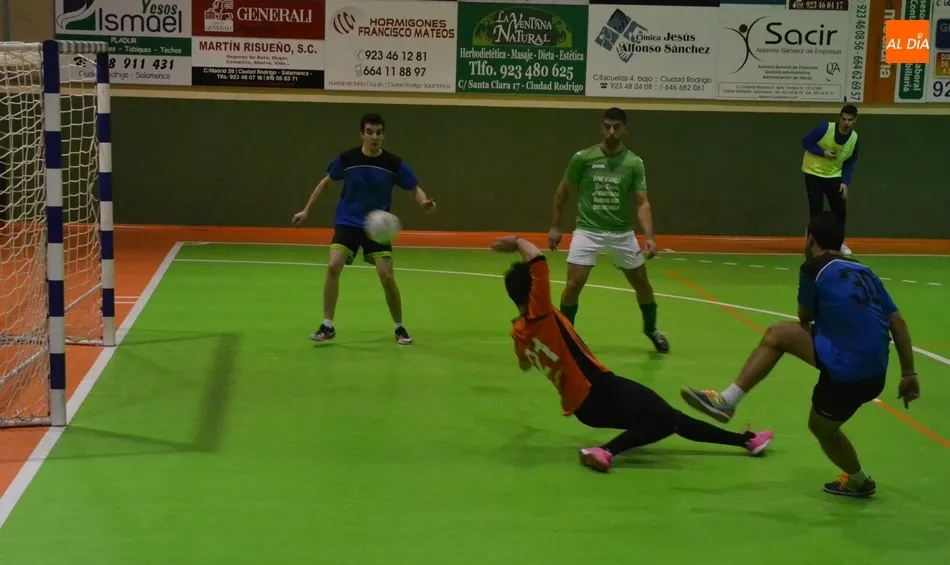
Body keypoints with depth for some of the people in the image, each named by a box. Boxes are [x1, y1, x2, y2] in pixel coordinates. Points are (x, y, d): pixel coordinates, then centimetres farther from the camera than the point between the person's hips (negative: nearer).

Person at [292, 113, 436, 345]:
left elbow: (415, 189, 0)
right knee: (333, 267, -19)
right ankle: (327, 326, -7)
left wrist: (425, 202, -23)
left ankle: (399, 327, 13)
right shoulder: (346, 158, -9)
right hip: (347, 223, 0)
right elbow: (326, 182, 8)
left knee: (387, 277, -9)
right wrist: (306, 210, 9)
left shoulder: (394, 163, -9)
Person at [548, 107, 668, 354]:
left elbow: (642, 203, -8)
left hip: (621, 232, 2)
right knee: (573, 284, -13)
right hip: (588, 230, -2)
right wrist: (555, 226, 5)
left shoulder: (635, 163, -5)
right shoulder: (583, 158, -8)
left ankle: (651, 328, 35)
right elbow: (563, 191, 5)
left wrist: (649, 236, -21)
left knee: (642, 284, 9)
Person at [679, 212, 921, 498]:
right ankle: (727, 401, 14)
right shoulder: (863, 271, 12)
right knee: (777, 334, 12)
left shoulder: (814, 268, -6)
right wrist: (909, 374, 12)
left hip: (848, 369, -7)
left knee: (822, 426, 21)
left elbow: (805, 319, 9)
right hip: (872, 368, 7)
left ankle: (859, 481, 44)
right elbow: (898, 322, 8)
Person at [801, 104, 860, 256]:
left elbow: (850, 164, 0)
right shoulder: (825, 128, -23)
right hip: (813, 172, -3)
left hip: (834, 175, 3)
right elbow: (805, 142, -14)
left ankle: (839, 242, 17)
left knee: (840, 208, -1)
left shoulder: (855, 139, -11)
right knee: (816, 209, -6)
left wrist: (845, 182, -11)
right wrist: (823, 153, -26)